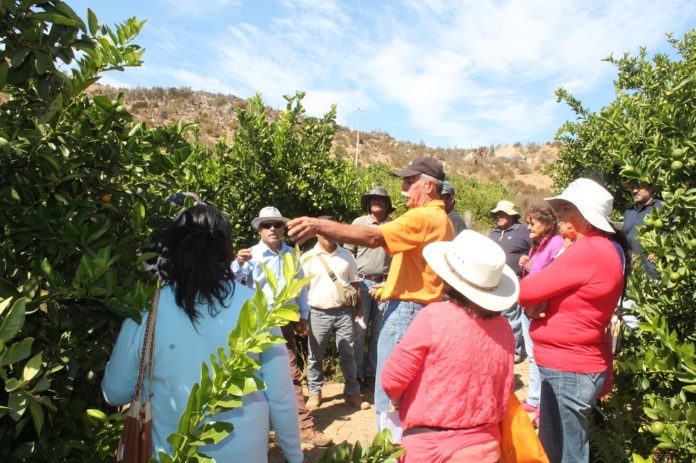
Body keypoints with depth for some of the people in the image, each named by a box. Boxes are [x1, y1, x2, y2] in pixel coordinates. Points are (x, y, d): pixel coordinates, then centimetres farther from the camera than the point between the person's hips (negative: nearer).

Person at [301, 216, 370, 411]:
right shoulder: (308, 258, -2)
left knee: (348, 355, 8)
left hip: (344, 312, 2)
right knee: (315, 356, 10)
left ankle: (352, 393, 20)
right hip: (318, 313, -1)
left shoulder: (346, 255, 5)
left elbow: (355, 283, 10)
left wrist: (359, 308, 6)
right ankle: (314, 392, 25)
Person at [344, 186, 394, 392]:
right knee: (359, 330, 2)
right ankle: (357, 373, 17)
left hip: (385, 284, 1)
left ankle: (371, 373, 23)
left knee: (379, 331, 9)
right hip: (362, 282, -1)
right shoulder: (359, 223, 1)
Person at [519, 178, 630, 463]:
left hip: (567, 370, -10)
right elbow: (563, 296, 11)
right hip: (572, 364, 10)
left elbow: (526, 290, -20)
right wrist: (537, 304, -9)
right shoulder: (607, 248, 10)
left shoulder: (587, 251, -22)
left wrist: (532, 300, 2)